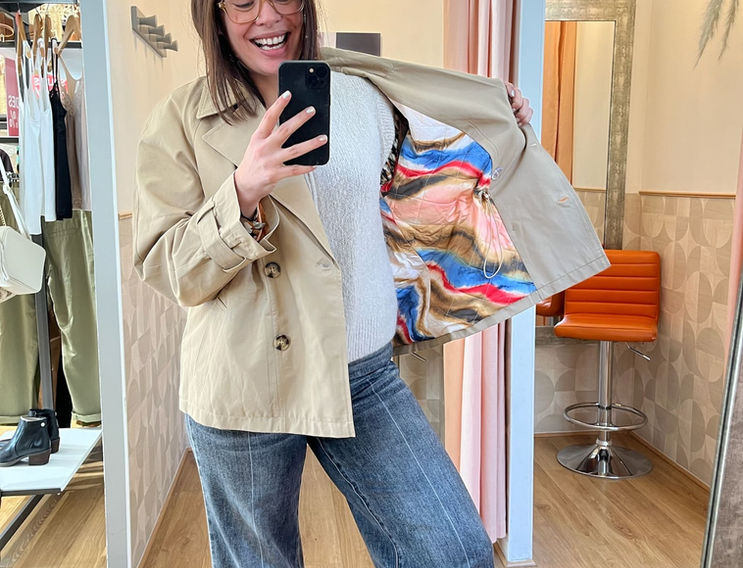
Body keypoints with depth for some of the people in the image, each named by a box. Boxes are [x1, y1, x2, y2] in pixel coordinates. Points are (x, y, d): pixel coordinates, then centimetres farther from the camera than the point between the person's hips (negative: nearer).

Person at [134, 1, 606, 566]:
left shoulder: (364, 95, 5)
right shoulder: (181, 121, -5)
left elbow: (414, 192, 22)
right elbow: (168, 271, -11)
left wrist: (501, 128, 21)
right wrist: (242, 193, -26)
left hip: (368, 376, 3)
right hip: (246, 386, -2)